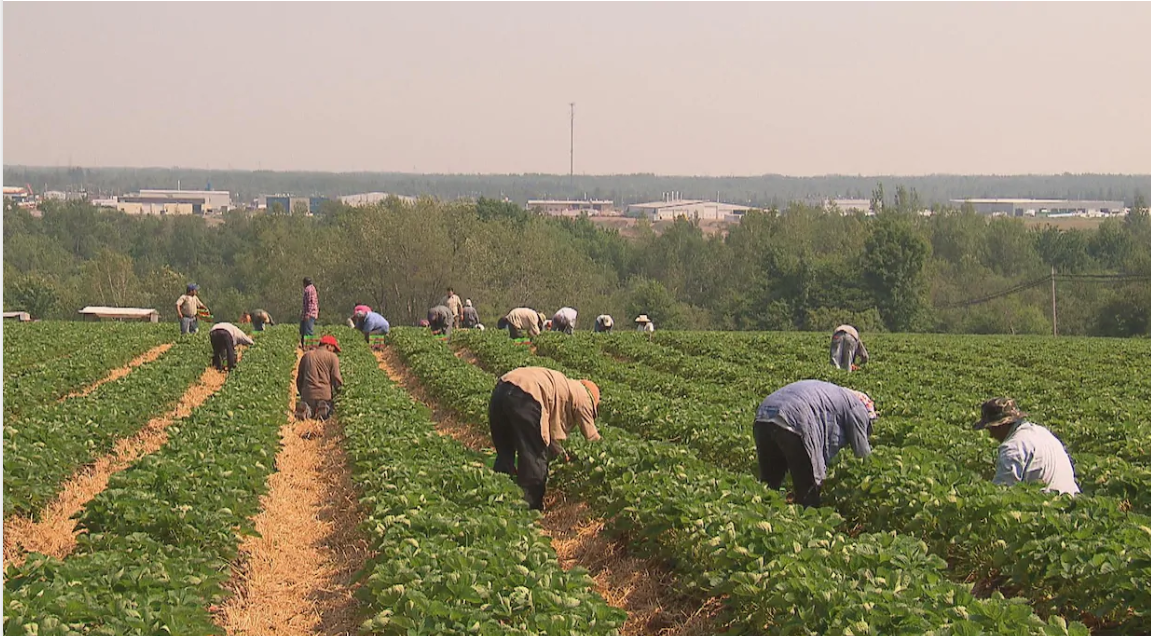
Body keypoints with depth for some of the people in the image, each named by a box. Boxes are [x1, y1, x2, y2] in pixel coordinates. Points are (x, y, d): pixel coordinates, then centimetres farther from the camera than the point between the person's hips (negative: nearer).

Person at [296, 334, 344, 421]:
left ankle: (305, 410, -16)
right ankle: (323, 409, -24)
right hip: (325, 394, -3)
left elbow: (299, 379, 21)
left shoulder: (306, 356, 18)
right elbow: (336, 378, -3)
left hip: (307, 394, 3)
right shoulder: (332, 357, 3)